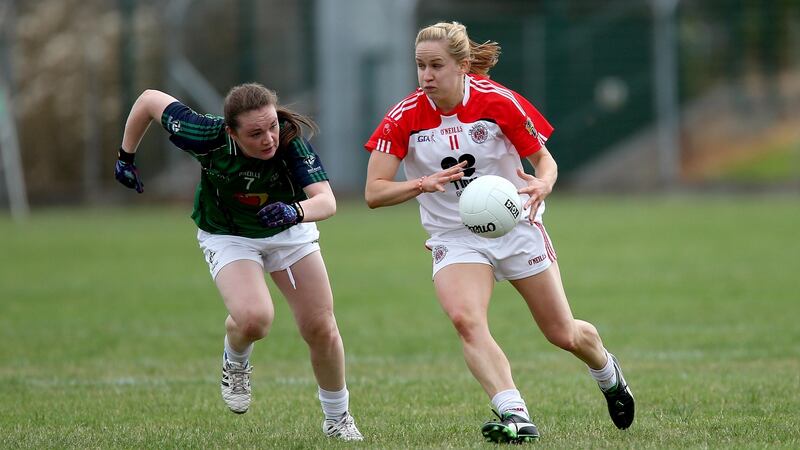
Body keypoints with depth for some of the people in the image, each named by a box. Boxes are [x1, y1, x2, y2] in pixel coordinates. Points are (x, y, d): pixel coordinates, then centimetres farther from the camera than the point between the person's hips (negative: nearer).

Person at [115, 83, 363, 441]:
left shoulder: (291, 140, -32)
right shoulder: (207, 137, -33)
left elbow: (326, 200, -40)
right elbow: (150, 99, -18)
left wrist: (296, 210, -62)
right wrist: (126, 156, -5)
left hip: (288, 230, 2)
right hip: (227, 235, -2)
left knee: (321, 329, 1)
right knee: (254, 318, -28)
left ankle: (338, 418, 27)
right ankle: (235, 364, 8)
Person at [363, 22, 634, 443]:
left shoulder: (498, 102, -15)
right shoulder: (403, 118, -13)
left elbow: (544, 159, -5)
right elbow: (374, 192, -15)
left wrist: (543, 183, -28)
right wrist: (423, 183, -33)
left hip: (516, 227, 0)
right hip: (454, 238, 0)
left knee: (563, 334, 9)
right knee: (465, 318, -30)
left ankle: (608, 373, 44)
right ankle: (516, 416, -35)